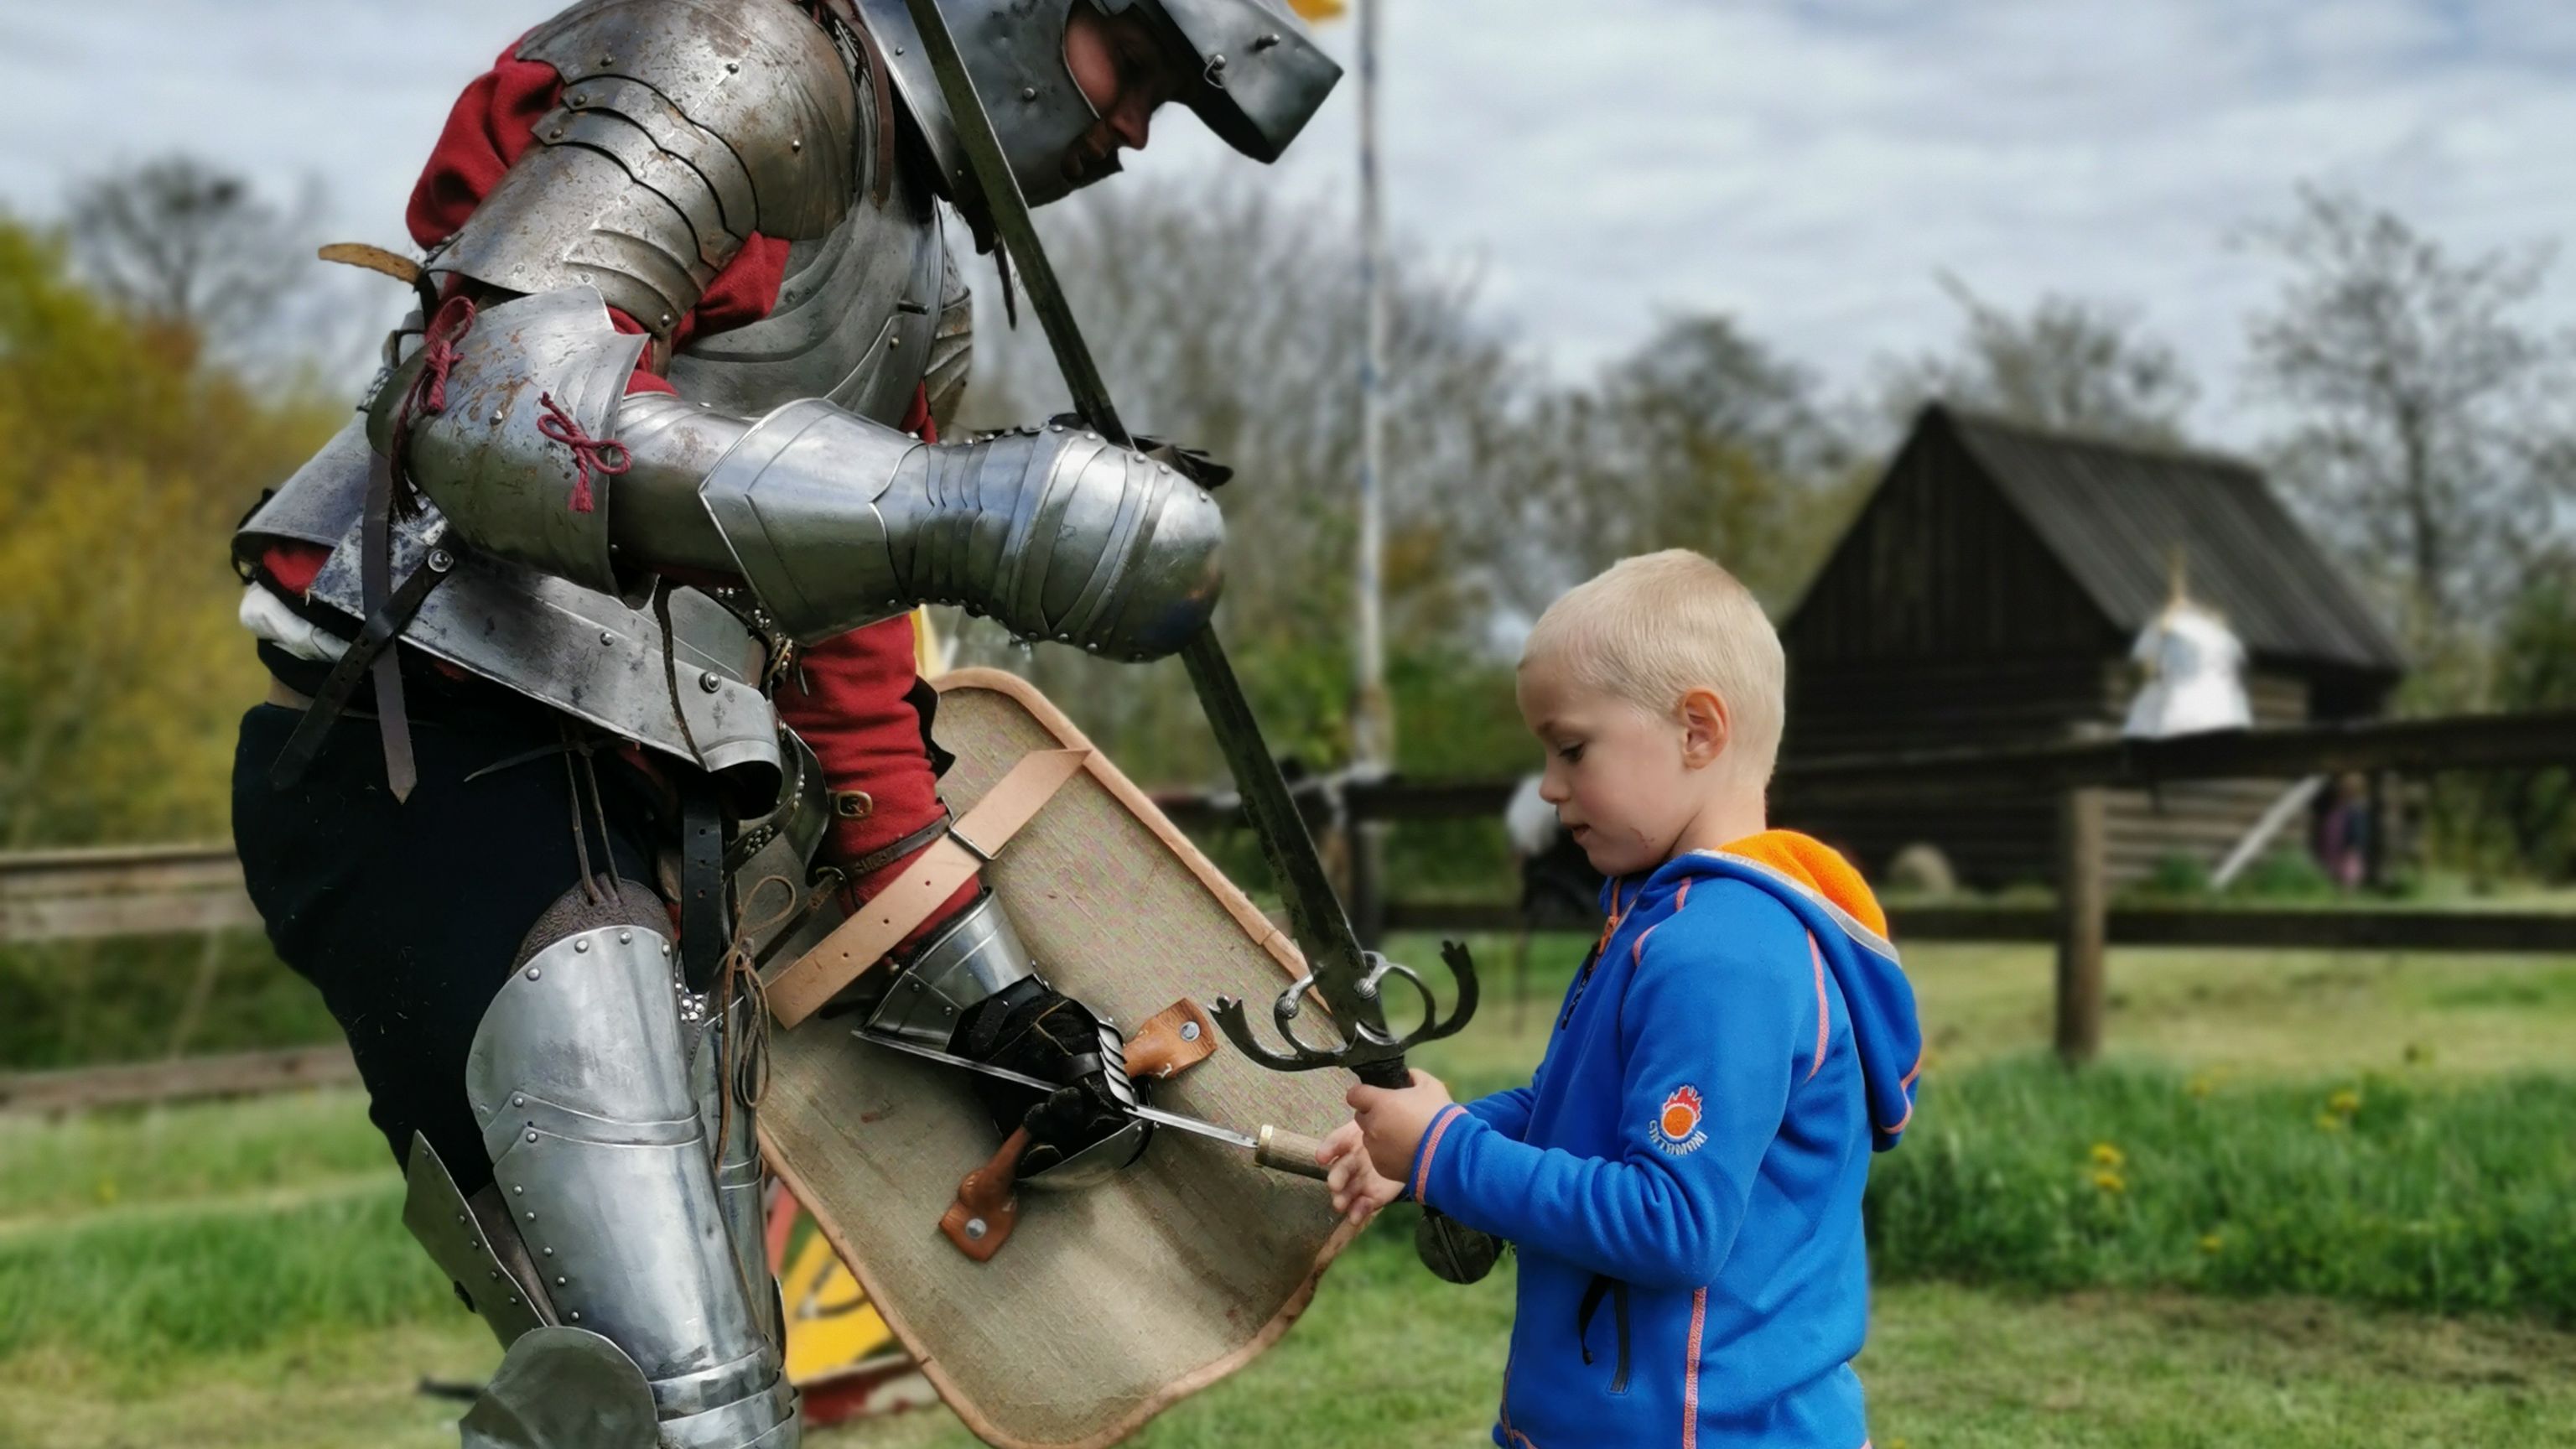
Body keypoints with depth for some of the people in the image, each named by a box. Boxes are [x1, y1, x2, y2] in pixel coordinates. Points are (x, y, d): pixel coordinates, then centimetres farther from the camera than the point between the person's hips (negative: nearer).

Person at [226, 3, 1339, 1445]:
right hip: (451, 766, -10)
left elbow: (844, 671, 27)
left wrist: (987, 988, 26)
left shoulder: (923, 306, 22)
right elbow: (490, 411, -22)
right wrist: (940, 511, -29)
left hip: (639, 826, 10)